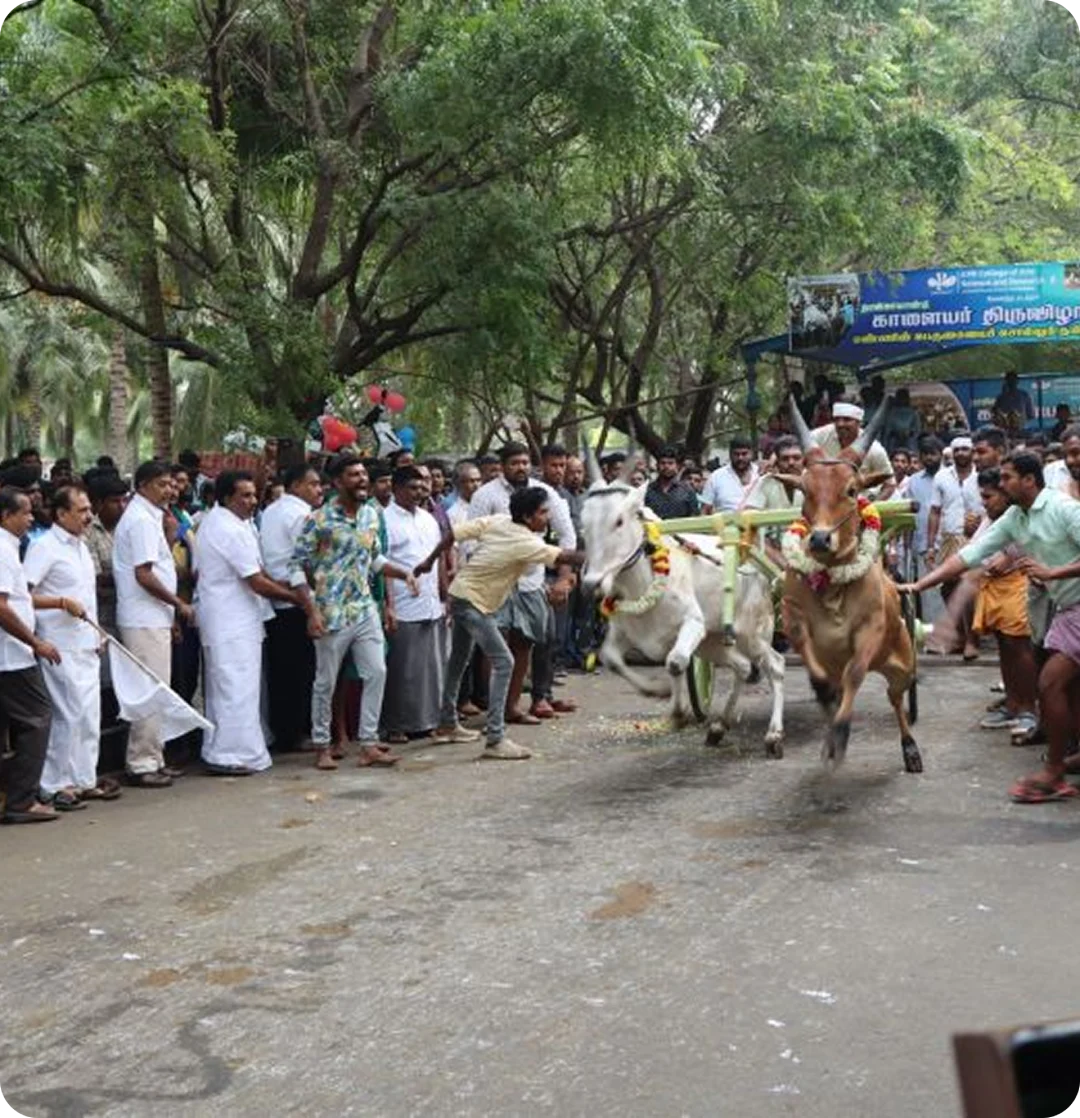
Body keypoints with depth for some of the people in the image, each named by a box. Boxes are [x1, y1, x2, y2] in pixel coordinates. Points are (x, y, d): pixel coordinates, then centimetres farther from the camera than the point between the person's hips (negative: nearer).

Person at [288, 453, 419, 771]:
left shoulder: (371, 515, 7)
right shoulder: (319, 520, -11)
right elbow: (297, 566, -10)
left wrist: (404, 573, 3)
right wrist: (311, 611, -16)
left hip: (365, 610, 6)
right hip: (332, 614, -6)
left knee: (377, 673, 1)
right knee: (326, 682, 5)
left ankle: (368, 744, 9)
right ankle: (321, 746, 18)